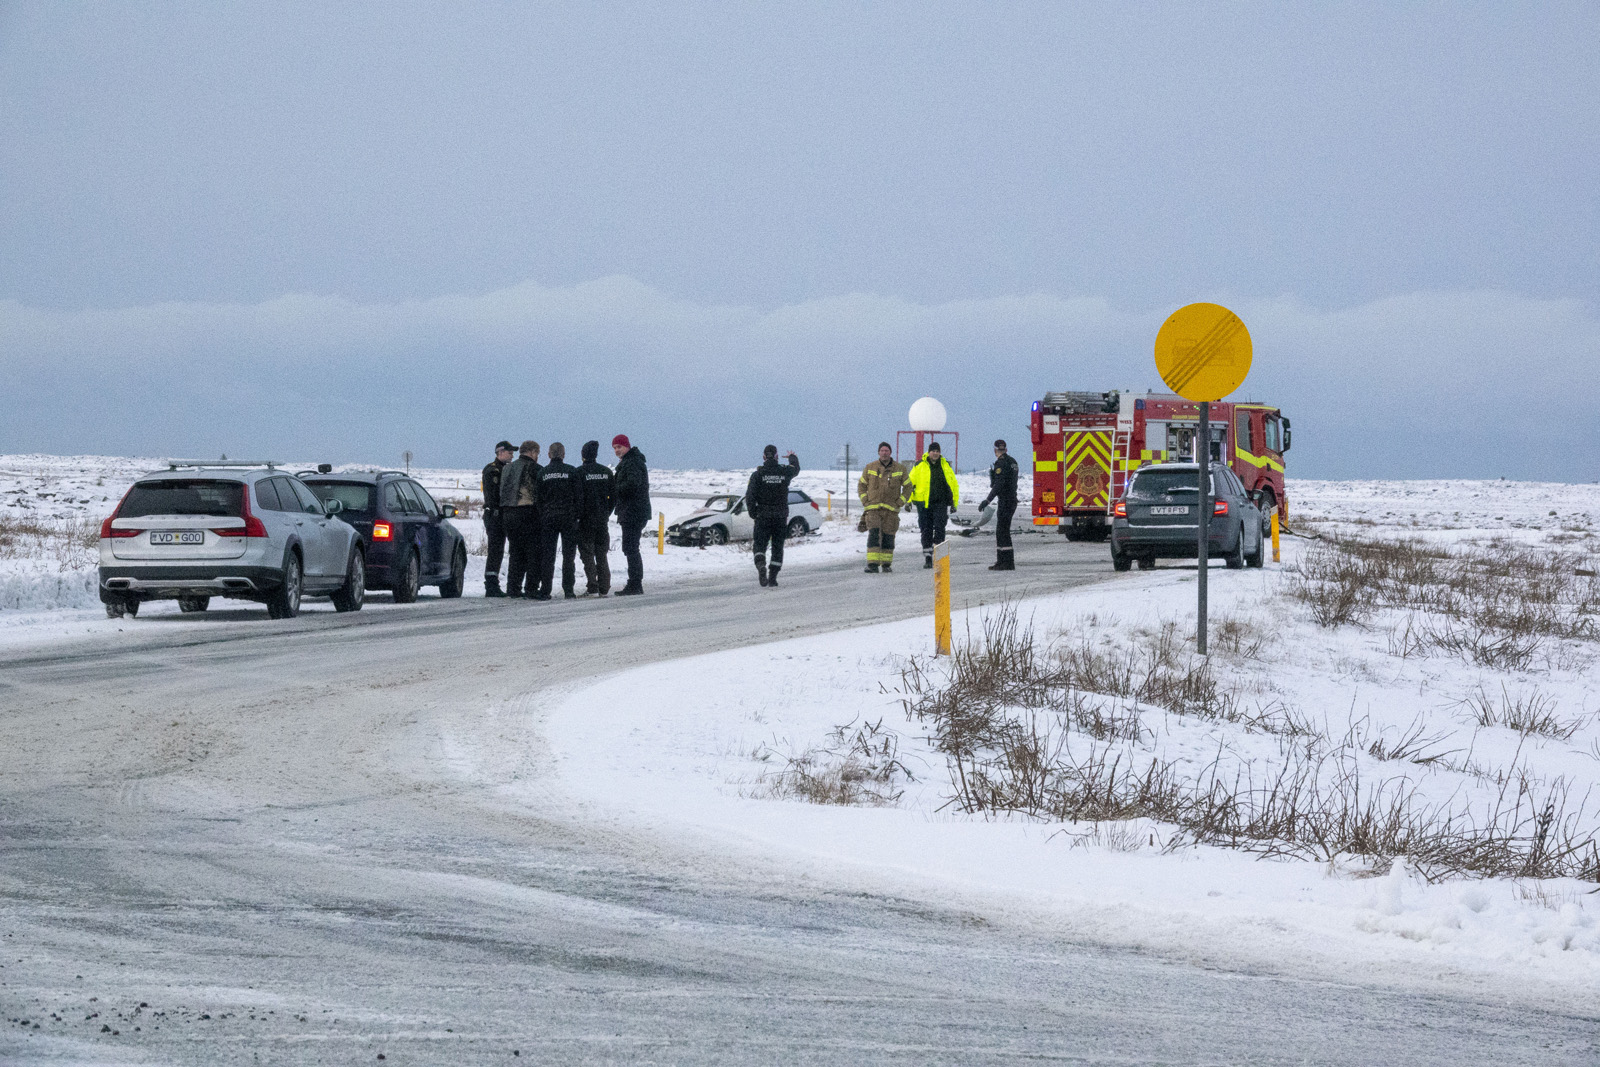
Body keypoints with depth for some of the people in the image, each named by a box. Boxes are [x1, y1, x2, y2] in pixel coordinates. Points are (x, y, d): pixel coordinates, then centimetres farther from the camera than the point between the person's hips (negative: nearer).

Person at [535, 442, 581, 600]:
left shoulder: (542, 473, 2)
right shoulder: (572, 471, -1)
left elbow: (538, 497, 2)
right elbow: (577, 495, -3)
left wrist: (540, 516, 7)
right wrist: (577, 515, 3)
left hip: (547, 518, 1)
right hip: (568, 518, -1)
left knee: (547, 555, 3)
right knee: (568, 555, 4)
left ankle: (545, 590, -1)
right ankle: (568, 590, 1)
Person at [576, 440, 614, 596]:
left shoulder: (580, 472, -9)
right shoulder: (606, 471, 6)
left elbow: (578, 496, -14)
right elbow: (614, 495, 8)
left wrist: (577, 516, -8)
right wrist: (607, 512, 15)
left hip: (586, 519, -5)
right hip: (603, 519, 5)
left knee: (588, 555, -2)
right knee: (602, 555, 11)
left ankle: (592, 588, -9)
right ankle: (604, 588, 9)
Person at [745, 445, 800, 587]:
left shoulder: (757, 474, -8)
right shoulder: (784, 472, -2)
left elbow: (750, 496, -12)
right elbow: (796, 468, 22)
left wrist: (752, 512, 2)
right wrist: (792, 457, 44)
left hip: (763, 516, -1)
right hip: (781, 516, 1)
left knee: (760, 545, 4)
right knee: (777, 547, 11)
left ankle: (761, 565, -24)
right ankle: (773, 576, 7)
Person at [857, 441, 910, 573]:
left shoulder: (900, 469, 5)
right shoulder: (870, 468, 6)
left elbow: (907, 487, 12)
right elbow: (861, 485, 15)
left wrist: (900, 503, 1)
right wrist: (865, 501, 2)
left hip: (891, 509, 1)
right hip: (873, 508, -1)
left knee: (888, 537, 2)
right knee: (874, 535, -13)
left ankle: (886, 564, 14)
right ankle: (873, 565, -18)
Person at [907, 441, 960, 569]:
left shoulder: (945, 466, 7)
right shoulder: (920, 466, 1)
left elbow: (954, 485, 16)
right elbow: (909, 483, 3)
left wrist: (954, 503, 12)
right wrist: (908, 501, -4)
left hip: (941, 503, 0)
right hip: (924, 504, 0)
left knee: (939, 528, -9)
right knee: (926, 530, 4)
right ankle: (927, 557, 12)